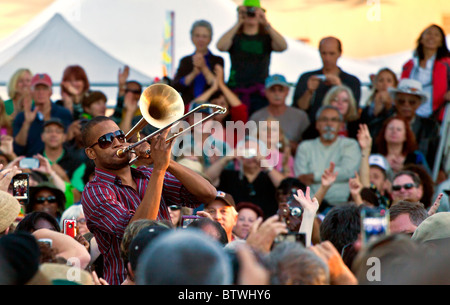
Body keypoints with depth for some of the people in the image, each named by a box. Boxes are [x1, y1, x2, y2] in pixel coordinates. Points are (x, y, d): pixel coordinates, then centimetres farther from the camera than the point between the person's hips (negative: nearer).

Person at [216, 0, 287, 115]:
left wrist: (266, 24, -14)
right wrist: (238, 24, -11)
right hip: (237, 91, 0)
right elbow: (221, 46, -10)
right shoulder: (235, 37, 11)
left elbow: (283, 46, -7)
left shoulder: (266, 38, 12)